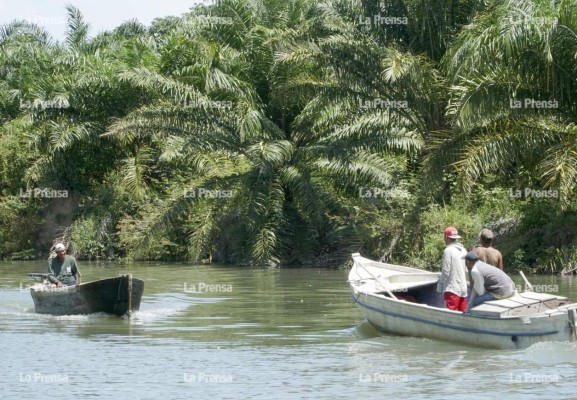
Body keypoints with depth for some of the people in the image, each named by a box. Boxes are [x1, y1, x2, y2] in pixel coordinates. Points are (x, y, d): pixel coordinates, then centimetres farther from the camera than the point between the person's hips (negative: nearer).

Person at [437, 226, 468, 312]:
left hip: (452, 289, -7)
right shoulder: (463, 250, 10)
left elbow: (445, 272, -12)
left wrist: (439, 287, -5)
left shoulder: (448, 250, -10)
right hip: (464, 289, 7)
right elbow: (467, 270, 11)